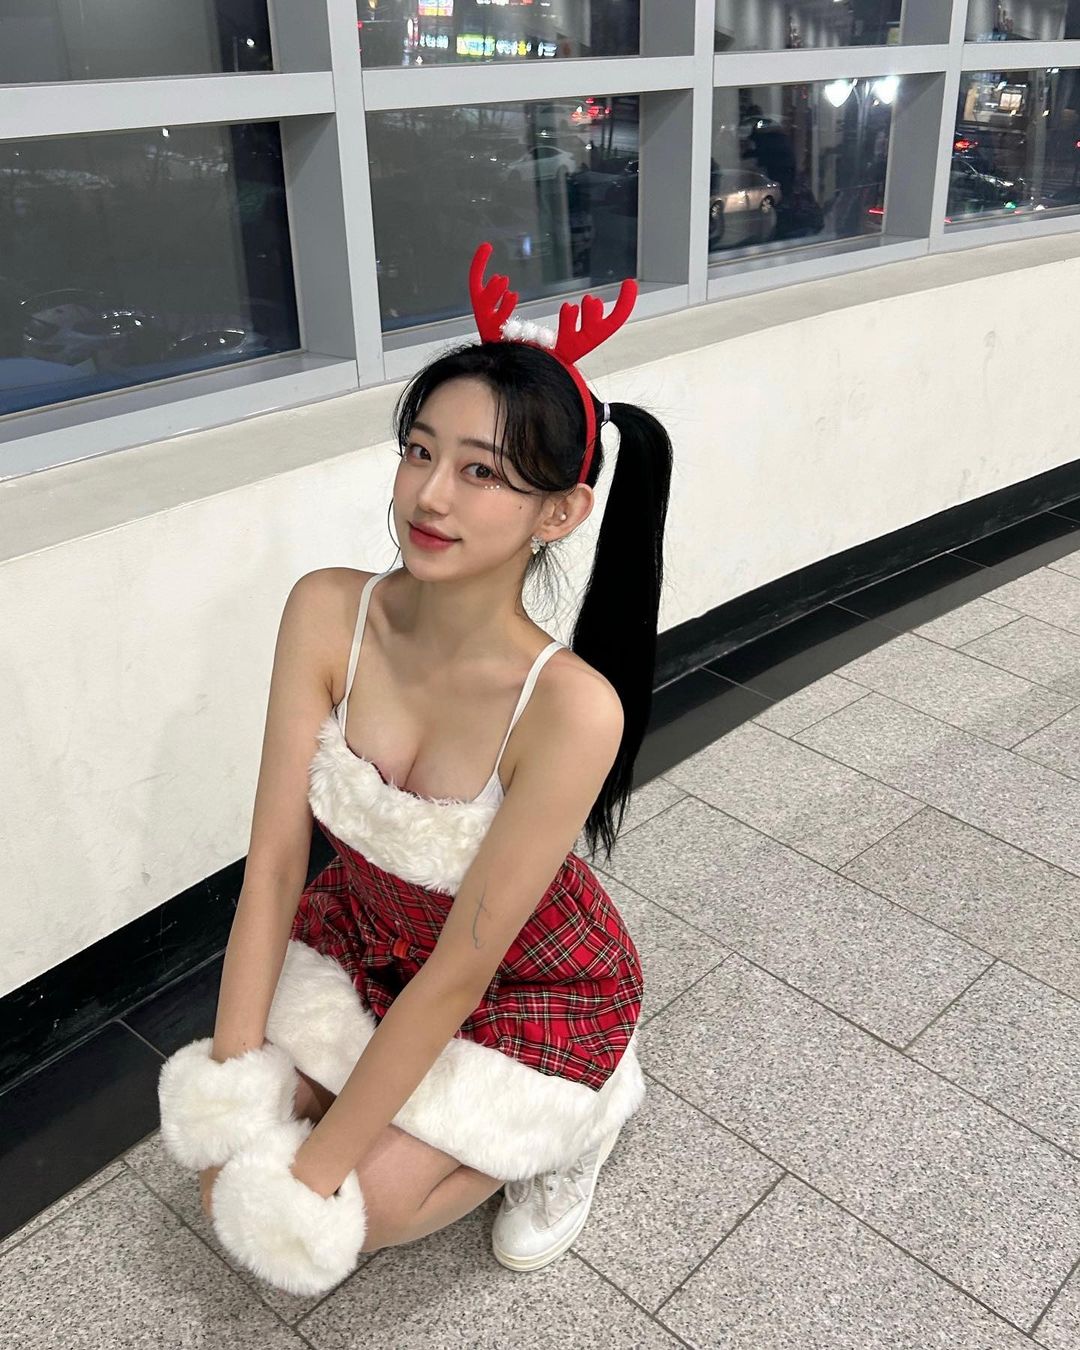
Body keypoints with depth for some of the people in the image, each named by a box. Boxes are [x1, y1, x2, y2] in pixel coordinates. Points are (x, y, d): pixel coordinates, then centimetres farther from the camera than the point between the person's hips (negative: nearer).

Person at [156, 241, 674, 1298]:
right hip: (361, 936, 5)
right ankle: (437, 1105, 22)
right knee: (229, 1176, -1)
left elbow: (459, 973, -27)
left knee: (323, 1225, -5)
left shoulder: (571, 707, -35)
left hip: (527, 983, -4)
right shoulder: (329, 613, -22)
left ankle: (577, 1108, 14)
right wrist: (229, 1082, -17)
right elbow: (274, 862, -16)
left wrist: (313, 1175, -20)